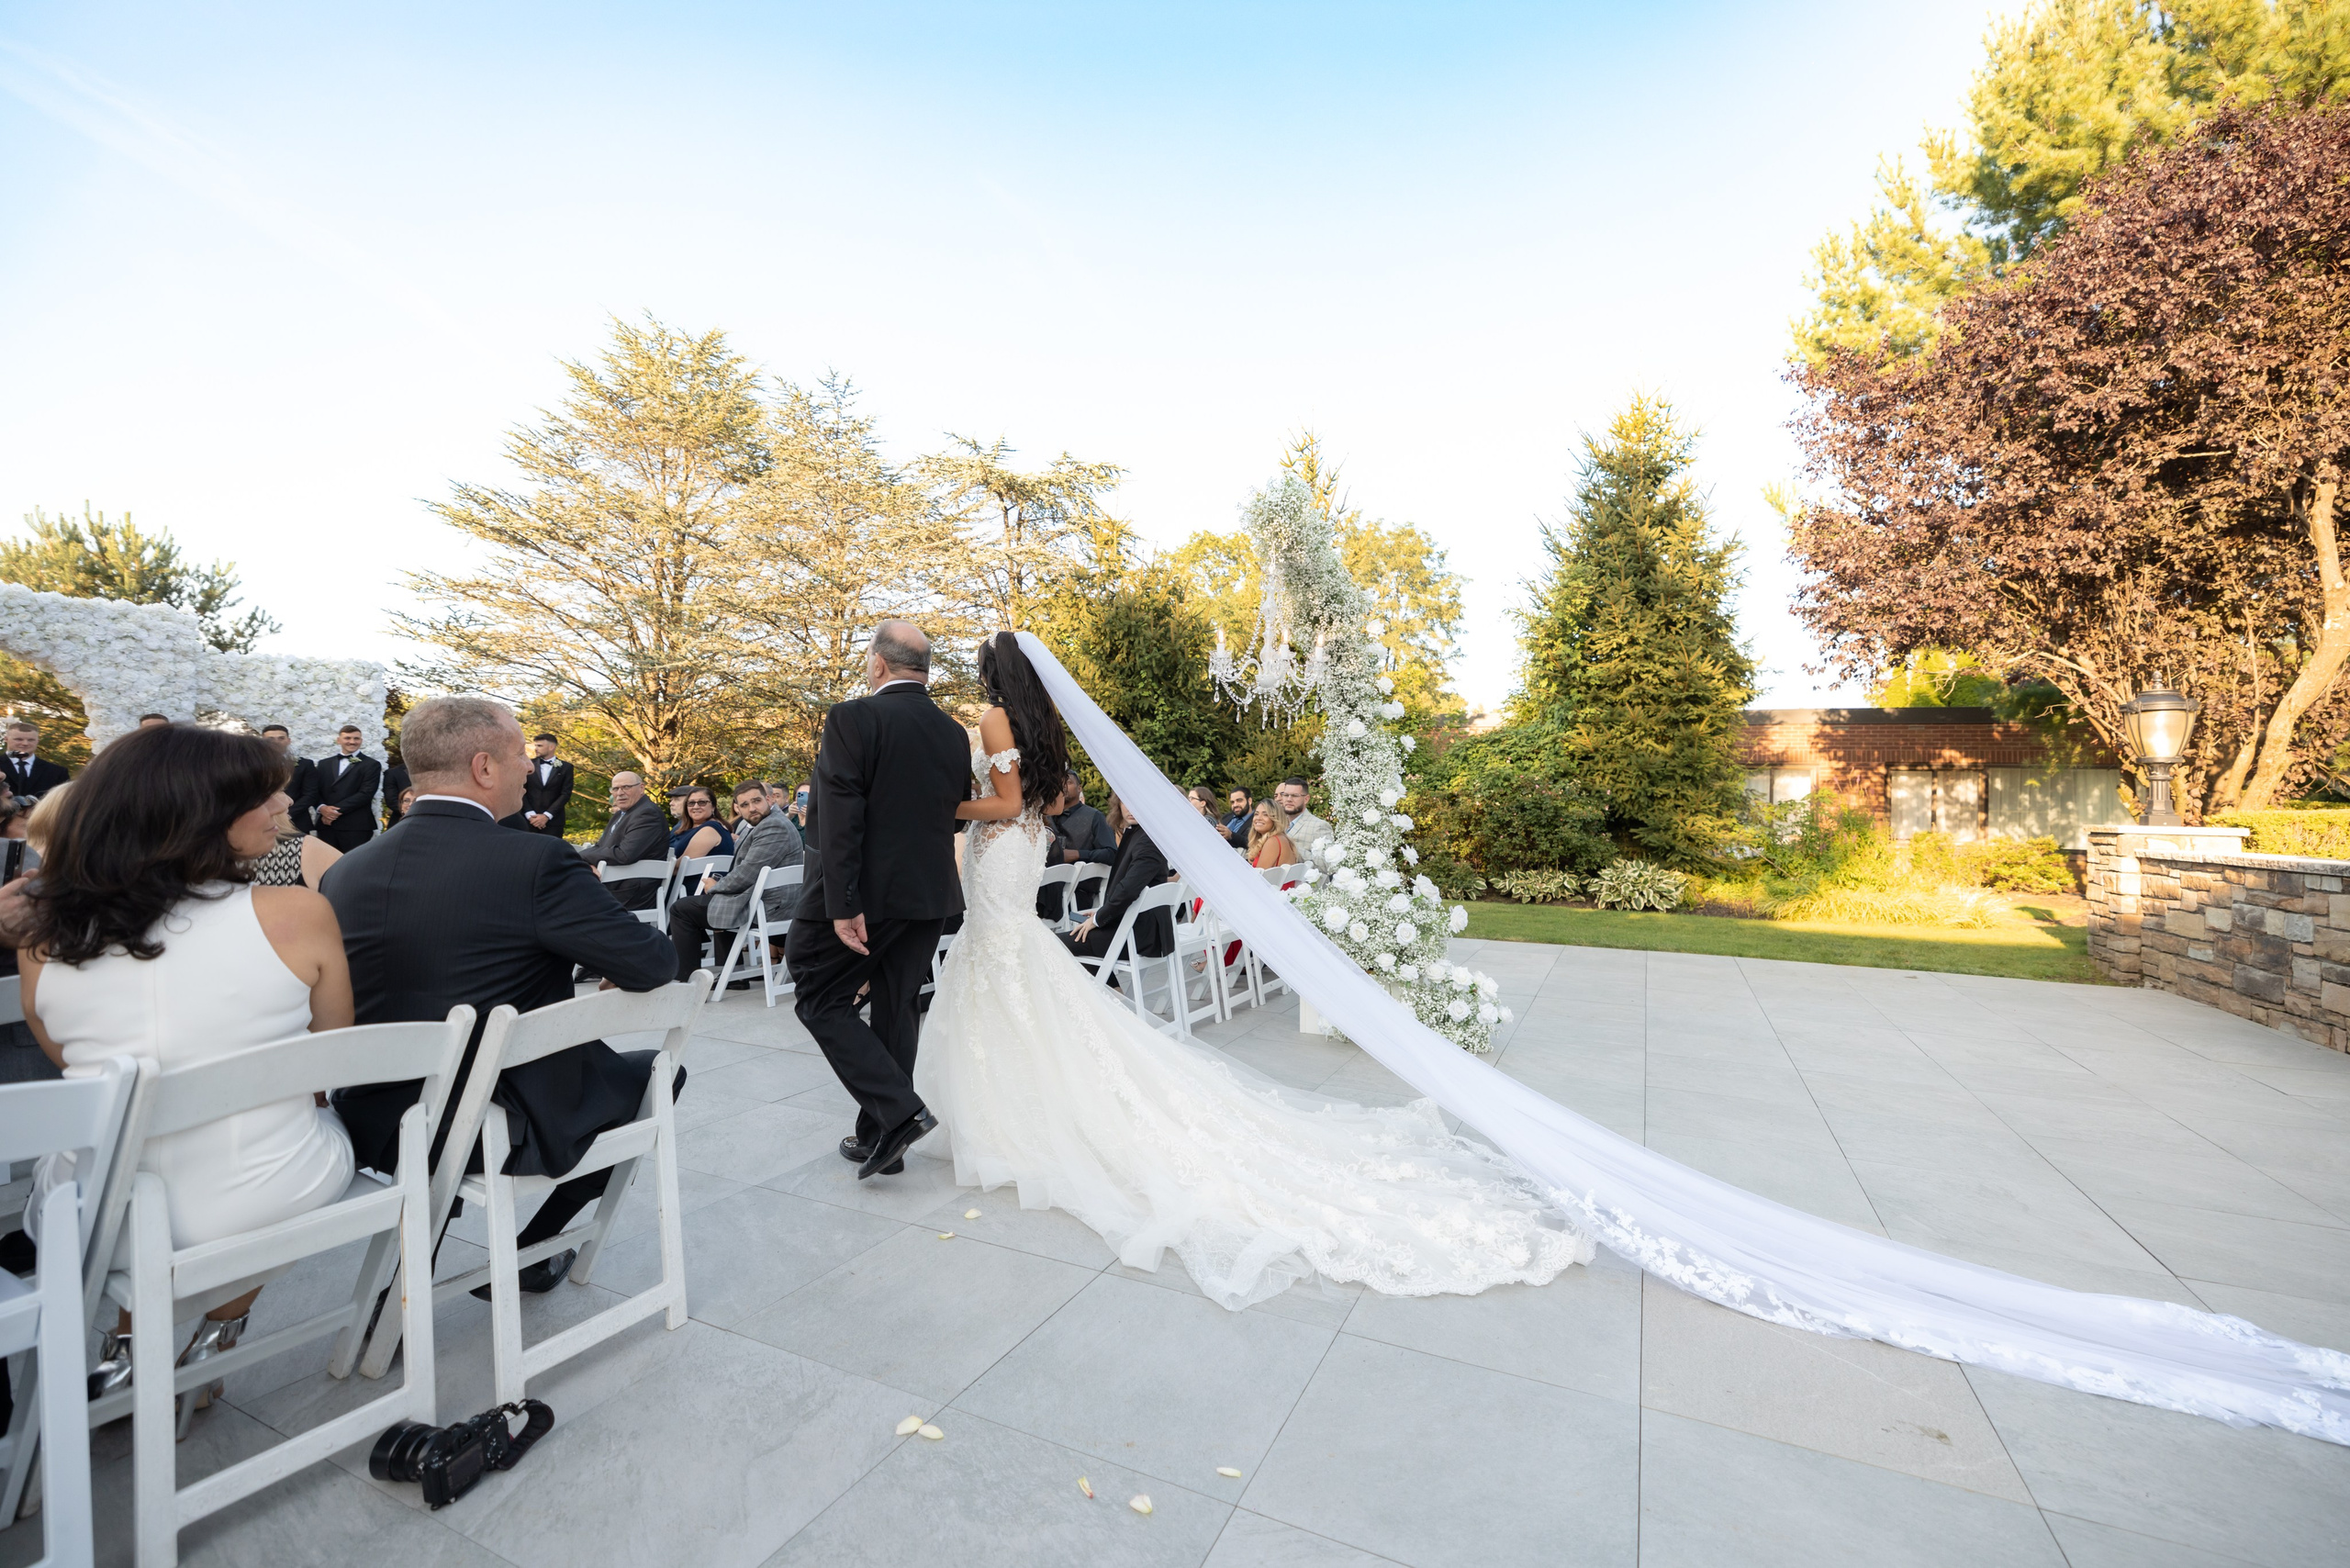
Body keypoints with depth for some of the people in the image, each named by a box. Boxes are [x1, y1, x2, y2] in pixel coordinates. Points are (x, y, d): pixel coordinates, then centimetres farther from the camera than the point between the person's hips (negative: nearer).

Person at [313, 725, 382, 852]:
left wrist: (337, 810, -12)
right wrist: (322, 807, -8)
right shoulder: (324, 764, 19)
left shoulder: (371, 765, 2)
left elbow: (366, 793, -8)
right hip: (327, 825, 4)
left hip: (356, 826, -4)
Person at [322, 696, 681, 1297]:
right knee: (658, 1069, 17)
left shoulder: (346, 872, -2)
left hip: (379, 1128, 7)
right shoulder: (536, 861, -23)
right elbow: (651, 965, -21)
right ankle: (533, 1252, 22)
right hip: (511, 1133, -6)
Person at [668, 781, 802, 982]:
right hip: (758, 898, 11)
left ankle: (688, 979, 3)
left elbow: (747, 874, -24)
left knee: (681, 909, -4)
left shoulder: (774, 827, -19)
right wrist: (717, 883, -2)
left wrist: (715, 886, -7)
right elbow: (741, 869, 17)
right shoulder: (757, 825, 15)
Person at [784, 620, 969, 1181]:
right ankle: (879, 1138, 25)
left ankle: (898, 1111, -2)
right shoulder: (954, 733, 7)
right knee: (895, 1011, 14)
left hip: (867, 893, -6)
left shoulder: (852, 718, -12)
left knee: (820, 998, 8)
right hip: (931, 894, 7)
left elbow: (840, 820, -19)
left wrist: (842, 905, -19)